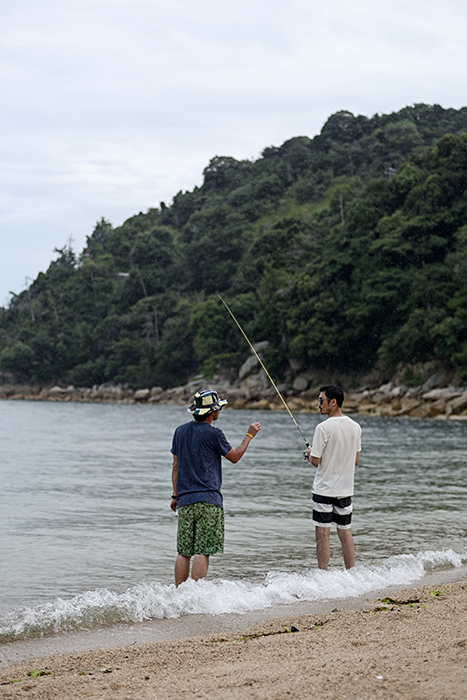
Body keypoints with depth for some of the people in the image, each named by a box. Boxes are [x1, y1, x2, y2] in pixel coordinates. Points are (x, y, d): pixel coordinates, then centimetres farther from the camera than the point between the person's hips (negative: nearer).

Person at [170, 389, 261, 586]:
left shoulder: (180, 431, 11)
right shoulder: (213, 434, -7)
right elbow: (234, 457, 6)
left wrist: (176, 495, 23)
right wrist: (249, 435, 17)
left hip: (185, 501, 6)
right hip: (208, 500, -6)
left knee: (184, 553, 8)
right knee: (202, 552, -5)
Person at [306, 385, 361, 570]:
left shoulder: (323, 428, -16)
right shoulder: (355, 427, 3)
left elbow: (316, 461, -13)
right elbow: (356, 460, 10)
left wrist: (310, 453, 7)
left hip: (324, 488, -6)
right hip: (346, 488, 6)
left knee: (322, 534, 0)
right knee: (345, 532, 12)